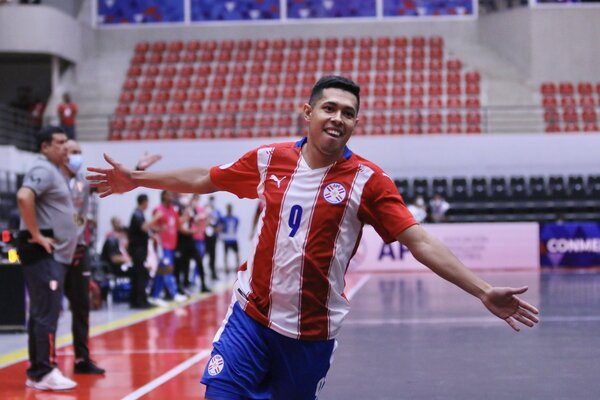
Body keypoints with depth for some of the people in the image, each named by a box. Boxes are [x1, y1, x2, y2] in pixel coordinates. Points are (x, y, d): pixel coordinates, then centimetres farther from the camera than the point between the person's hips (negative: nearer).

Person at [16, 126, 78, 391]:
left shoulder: (54, 171, 19)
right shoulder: (43, 170, -11)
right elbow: (24, 196, -28)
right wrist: (36, 235, -24)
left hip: (55, 252, 10)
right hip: (43, 252, -10)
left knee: (43, 312, 11)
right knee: (46, 312, -11)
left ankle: (37, 371, 16)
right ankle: (44, 372, -9)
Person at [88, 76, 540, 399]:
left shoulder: (368, 181, -8)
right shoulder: (268, 159, 0)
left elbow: (421, 243, -12)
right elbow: (204, 179, 15)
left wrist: (483, 291, -20)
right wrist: (136, 180, 18)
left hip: (311, 332, -1)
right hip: (250, 317, 2)